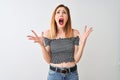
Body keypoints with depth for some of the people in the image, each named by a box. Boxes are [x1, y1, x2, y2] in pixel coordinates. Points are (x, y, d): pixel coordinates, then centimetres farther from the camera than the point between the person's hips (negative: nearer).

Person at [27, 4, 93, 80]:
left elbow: (76, 59, -9)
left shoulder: (75, 33, -7)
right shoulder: (48, 34, -8)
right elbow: (48, 60, -8)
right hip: (54, 74, -1)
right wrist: (42, 45, -22)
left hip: (72, 73, 1)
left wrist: (83, 42, -20)